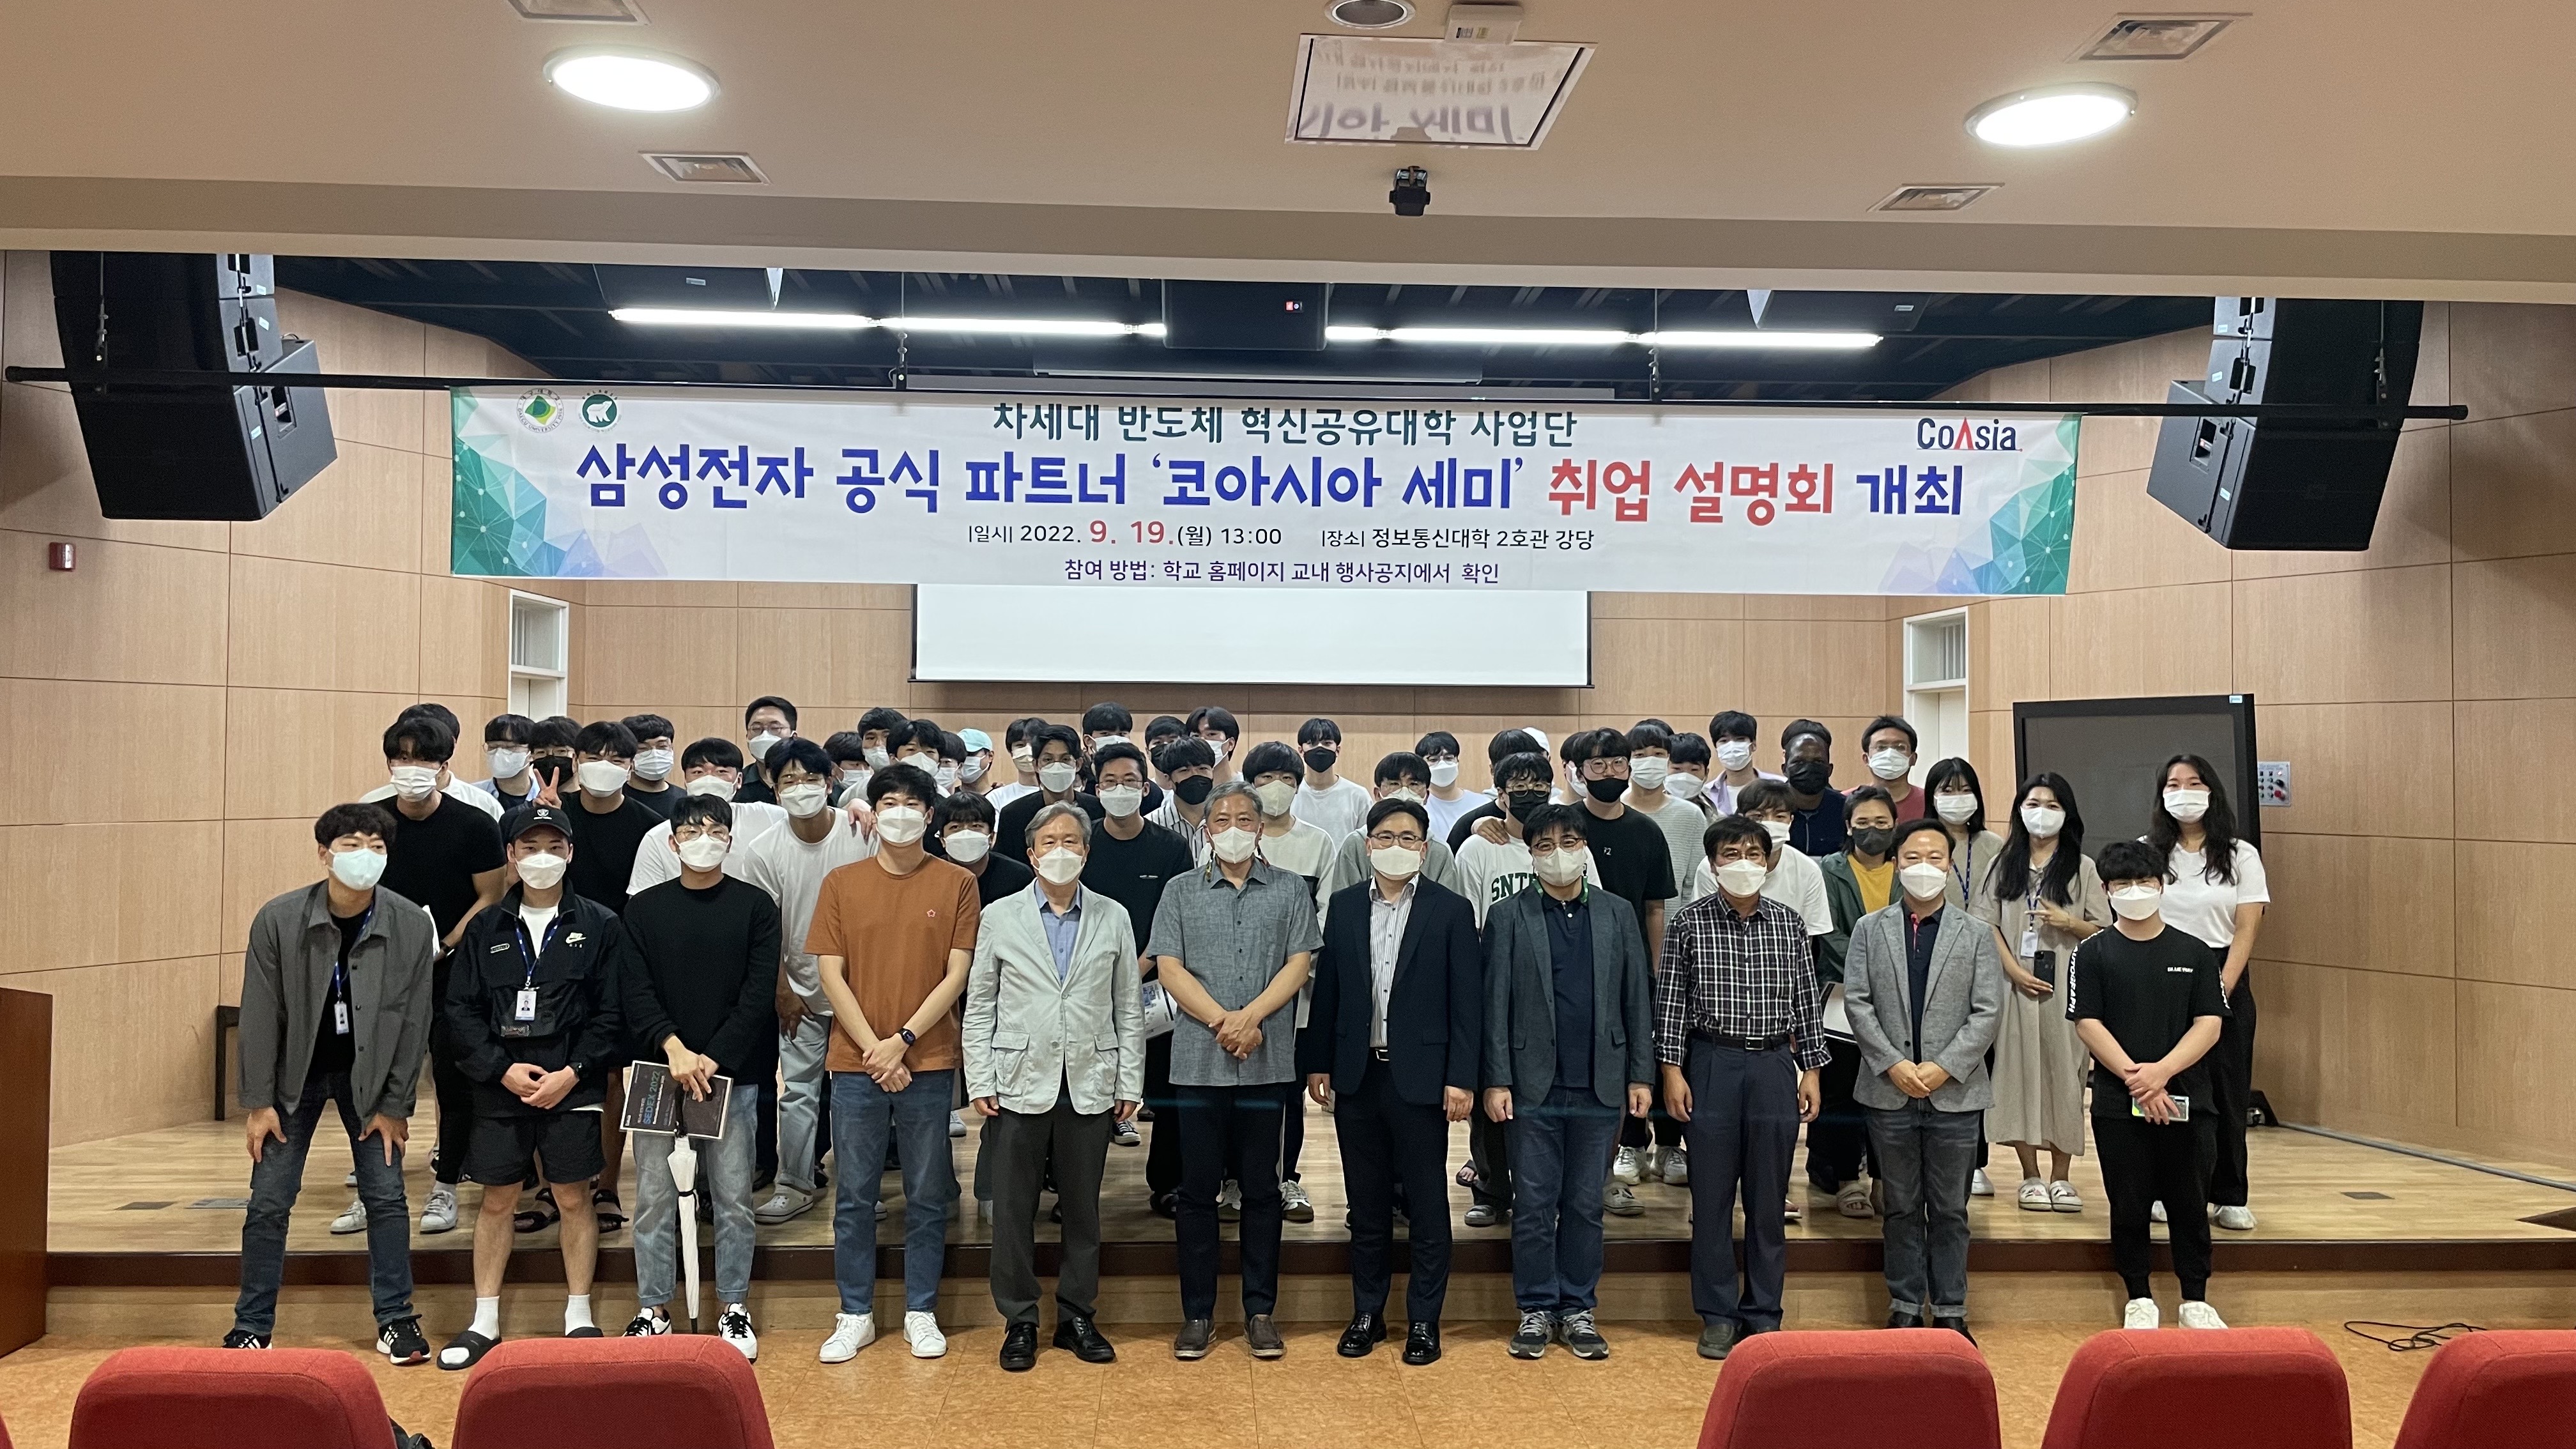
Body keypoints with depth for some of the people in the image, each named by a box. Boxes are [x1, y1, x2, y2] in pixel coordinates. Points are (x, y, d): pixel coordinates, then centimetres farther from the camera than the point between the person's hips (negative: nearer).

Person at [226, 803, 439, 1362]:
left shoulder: (412, 925, -15)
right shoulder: (278, 919, -16)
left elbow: (414, 1020, -8)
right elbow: (260, 1015, -9)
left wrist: (394, 1105, -7)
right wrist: (259, 1102, -9)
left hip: (368, 1074, 0)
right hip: (295, 1072, 0)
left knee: (387, 1197, 2)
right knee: (269, 1203, 3)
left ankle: (396, 1321, 14)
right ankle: (251, 1328, 18)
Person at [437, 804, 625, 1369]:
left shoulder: (599, 925, 1)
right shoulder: (485, 929, 7)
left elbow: (612, 1013, -2)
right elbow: (459, 1010, 3)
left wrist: (572, 1073, -11)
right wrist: (503, 1070, -8)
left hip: (572, 1088, -2)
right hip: (500, 1087, 2)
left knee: (574, 1198, 4)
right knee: (497, 1200, 9)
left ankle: (579, 1318, 15)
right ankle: (484, 1323, 20)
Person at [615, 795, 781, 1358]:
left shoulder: (756, 906, 3)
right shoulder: (643, 909, 7)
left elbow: (759, 992, -4)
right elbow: (634, 990, -1)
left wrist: (714, 1058, -13)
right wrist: (673, 1048, -16)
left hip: (733, 1073, -1)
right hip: (659, 1069, 1)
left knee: (733, 1196, 4)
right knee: (654, 1196, 5)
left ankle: (734, 1309, 15)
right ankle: (652, 1310, 17)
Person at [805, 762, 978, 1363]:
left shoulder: (957, 883, 0)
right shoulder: (842, 883, 4)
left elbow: (956, 975, -4)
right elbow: (831, 974, 0)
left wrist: (902, 1040, -11)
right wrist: (873, 1048, -8)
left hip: (928, 1063, -1)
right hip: (856, 1063, 1)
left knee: (927, 1195, 7)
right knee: (854, 1195, 7)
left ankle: (921, 1313, 19)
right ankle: (855, 1315, 20)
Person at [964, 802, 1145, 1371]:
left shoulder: (1114, 918, 6)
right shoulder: (1000, 917, 4)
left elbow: (1128, 1008, 6)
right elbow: (979, 1006, 4)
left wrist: (1130, 1083, 2)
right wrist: (979, 1082, -2)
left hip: (1090, 1087, 1)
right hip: (1020, 1085, -1)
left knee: (1083, 1210, 9)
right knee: (1013, 1211, 4)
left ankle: (1078, 1318, 22)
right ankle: (1019, 1322, 18)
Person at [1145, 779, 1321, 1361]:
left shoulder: (1291, 891, 7)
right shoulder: (1181, 892, 7)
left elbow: (1299, 964, -1)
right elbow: (1170, 969, -1)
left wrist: (1250, 1016, -14)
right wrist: (1222, 1021, -11)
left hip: (1267, 1062, 0)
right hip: (1198, 1062, 0)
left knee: (1261, 1187, 7)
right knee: (1198, 1188, 5)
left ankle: (1260, 1311, 16)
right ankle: (1198, 1313, 14)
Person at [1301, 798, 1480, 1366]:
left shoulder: (1451, 910, -3)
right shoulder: (1343, 905, 6)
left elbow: (1467, 1000, -5)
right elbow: (1327, 988, 8)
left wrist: (1462, 1078, -10)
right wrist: (1318, 1063, 5)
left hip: (1420, 1077, -3)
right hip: (1356, 1075, 3)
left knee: (1427, 1206, 5)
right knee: (1367, 1204, 13)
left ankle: (1424, 1320, 17)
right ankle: (1367, 1313, 25)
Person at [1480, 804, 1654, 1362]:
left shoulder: (1617, 914, 7)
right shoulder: (1507, 916, 2)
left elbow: (1638, 998, 6)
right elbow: (1495, 1005, -2)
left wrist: (1641, 1076, 1)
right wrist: (1496, 1081, -7)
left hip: (1600, 1086, 2)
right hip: (1534, 1087, -1)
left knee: (1585, 1205, 9)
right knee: (1534, 1205, 5)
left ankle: (1578, 1309, 20)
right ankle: (1536, 1310, 16)